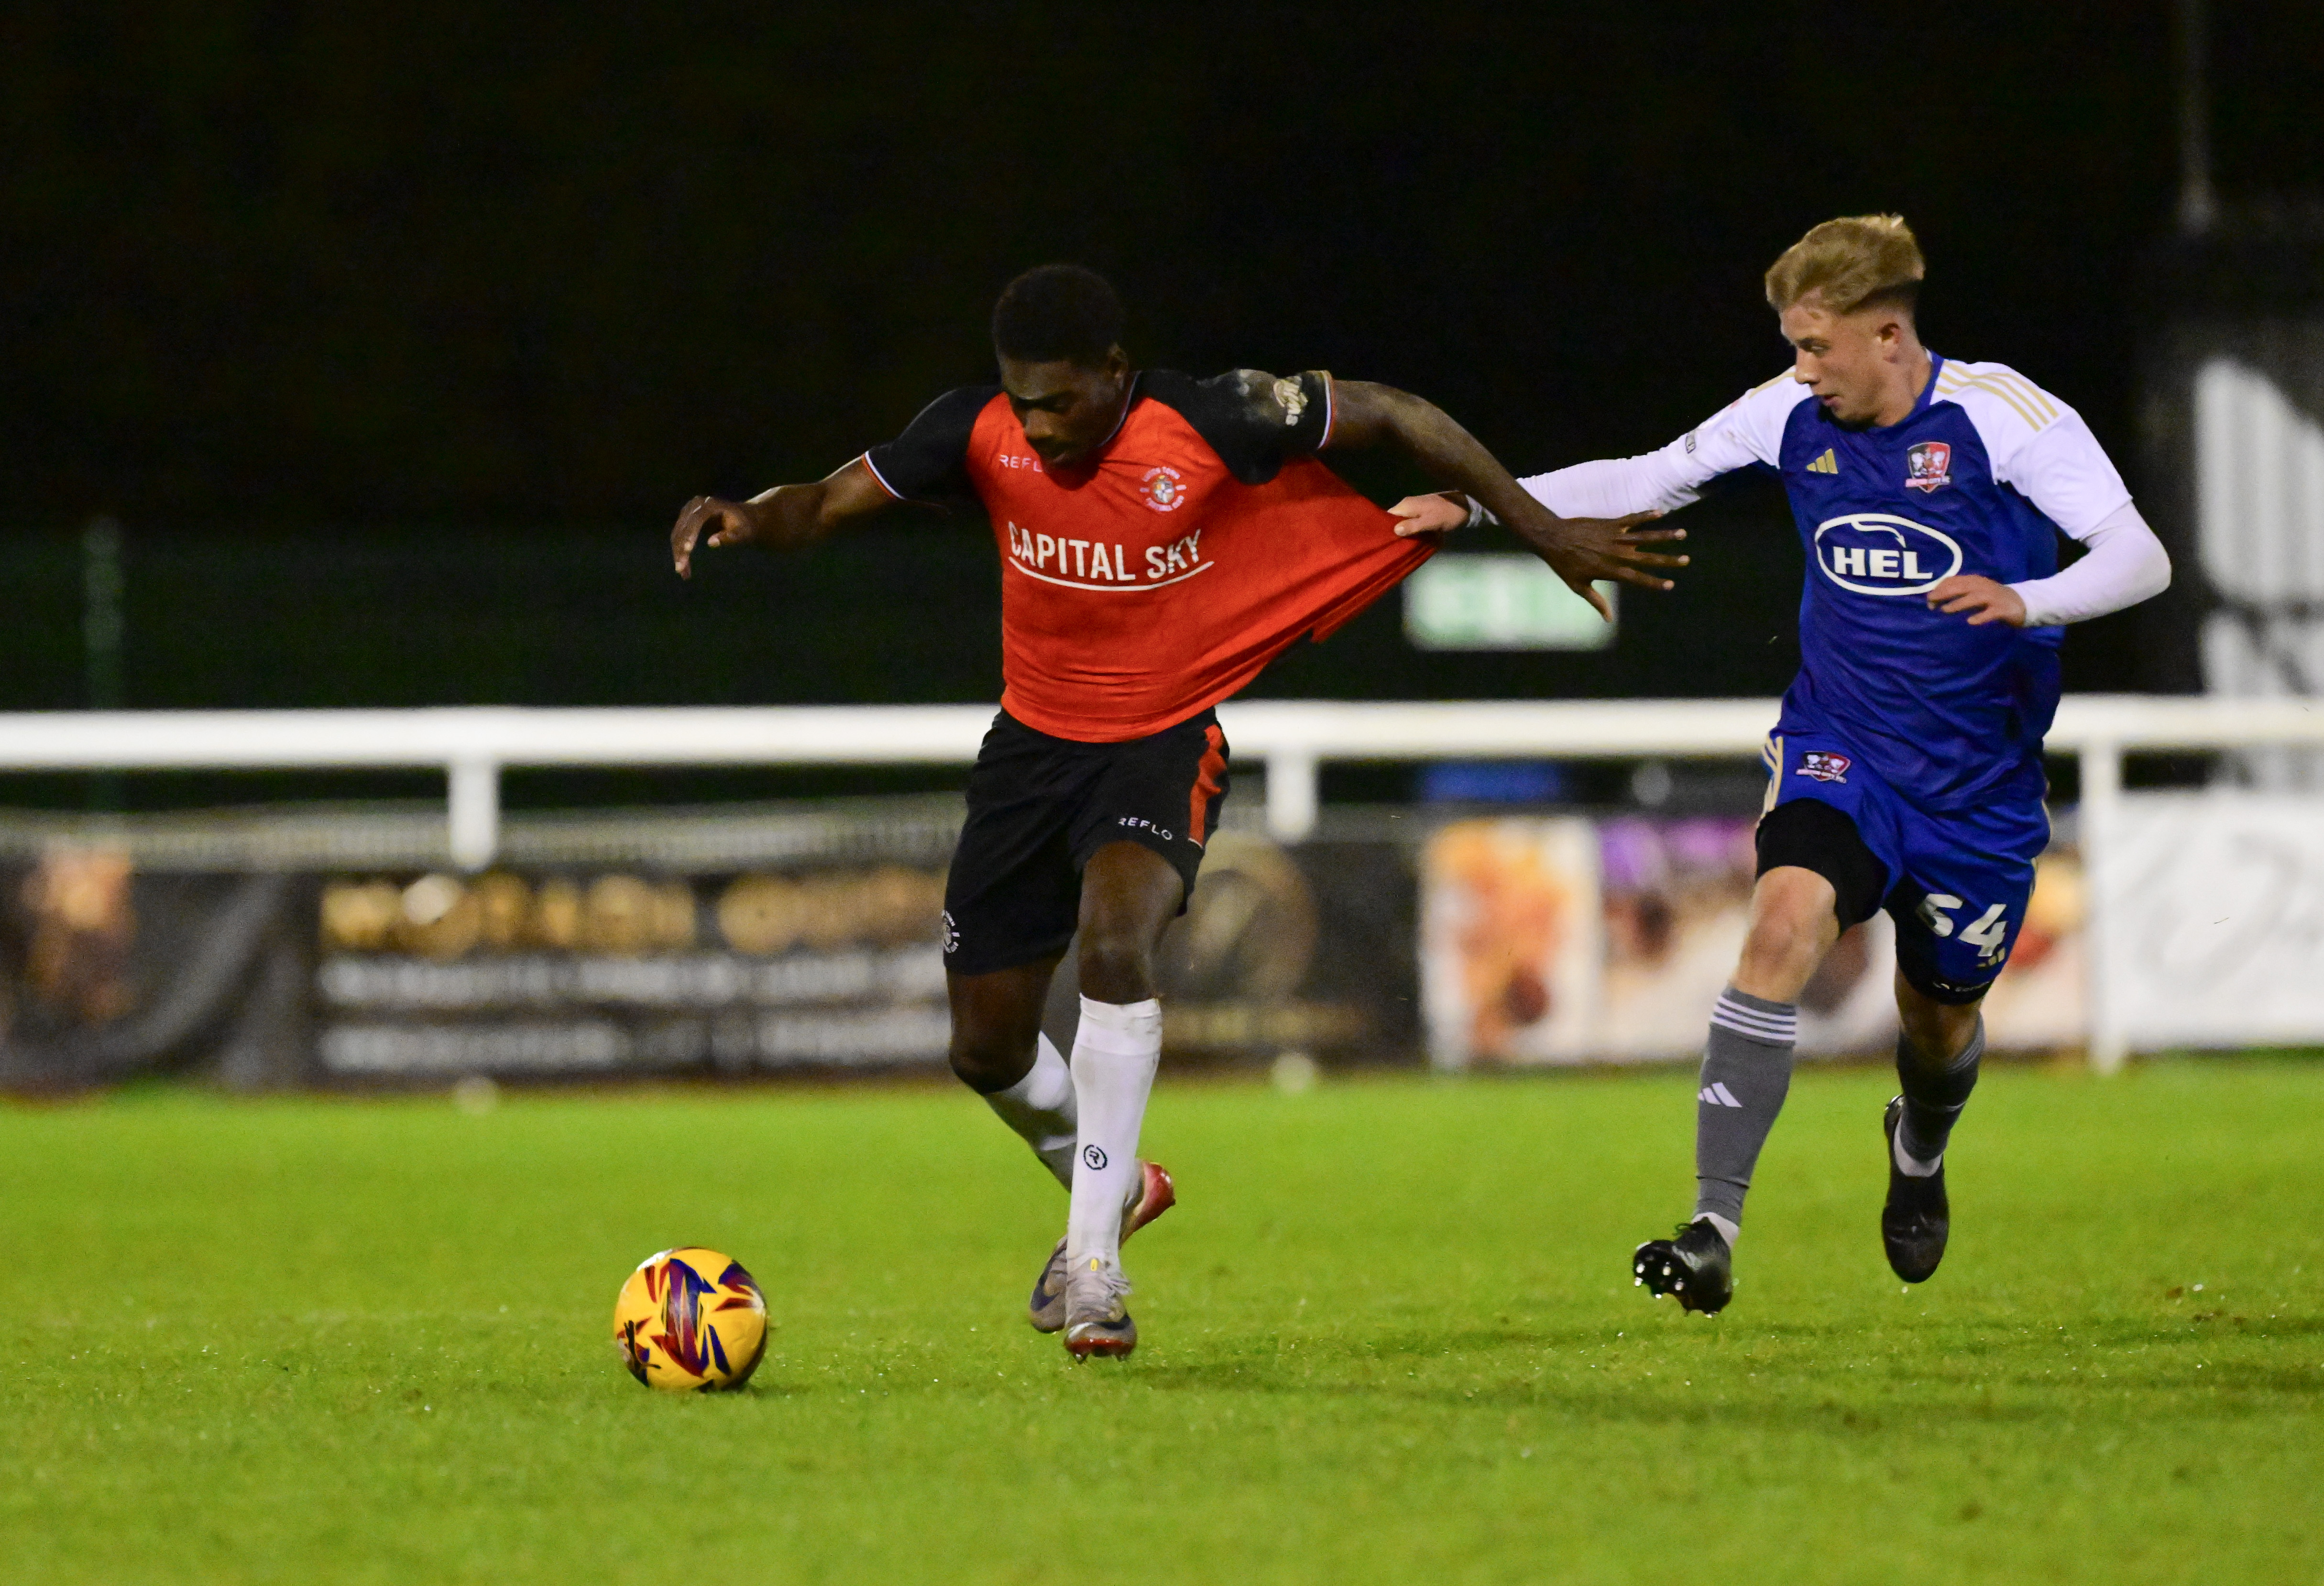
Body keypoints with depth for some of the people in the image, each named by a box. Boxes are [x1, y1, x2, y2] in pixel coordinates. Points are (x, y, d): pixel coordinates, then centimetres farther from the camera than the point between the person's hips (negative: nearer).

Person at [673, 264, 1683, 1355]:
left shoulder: (1214, 426, -22)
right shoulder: (982, 434, -14)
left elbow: (1393, 416, -10)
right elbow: (829, 504, -6)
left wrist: (1544, 530, -5)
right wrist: (749, 519, -29)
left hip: (1165, 742, -4)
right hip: (1033, 741, 4)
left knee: (1116, 944, -32)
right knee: (986, 1047, 7)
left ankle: (1093, 1263, -27)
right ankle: (1109, 1187, 40)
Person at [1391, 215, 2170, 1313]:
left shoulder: (2002, 414, -15)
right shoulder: (1795, 413, -3)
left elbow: (2141, 559, -21)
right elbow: (1643, 482, 7)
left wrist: (2027, 601, -40)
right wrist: (1477, 505, -1)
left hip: (1980, 783, -1)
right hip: (1838, 749, 1)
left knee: (1940, 1017, 14)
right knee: (1786, 921, -27)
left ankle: (1920, 1151, 54)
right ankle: (1712, 1228, -30)